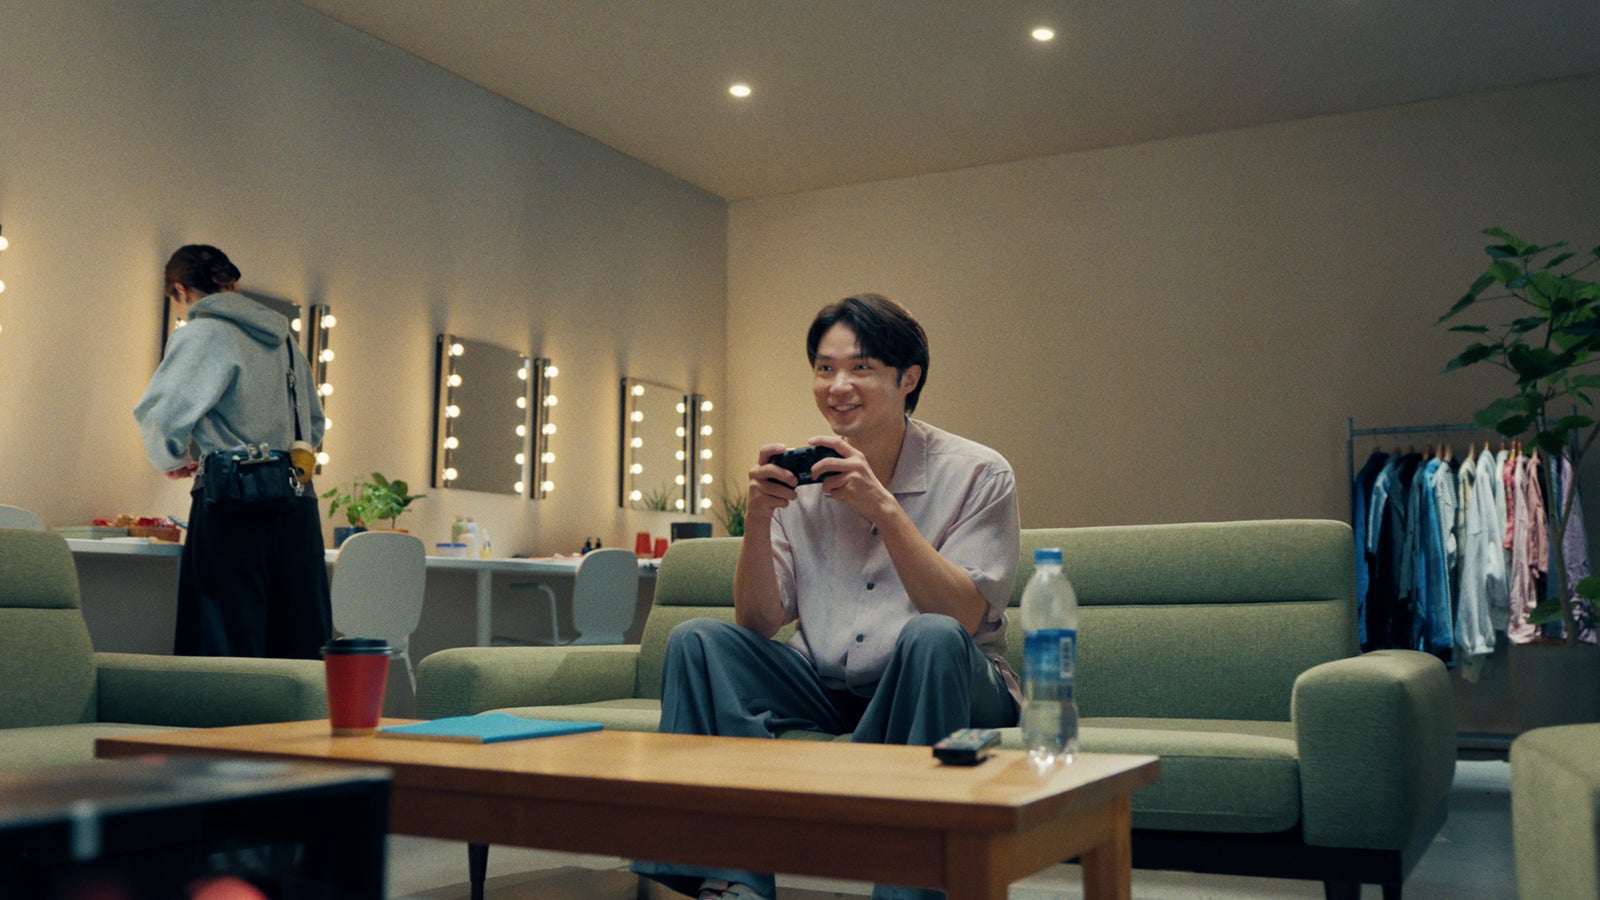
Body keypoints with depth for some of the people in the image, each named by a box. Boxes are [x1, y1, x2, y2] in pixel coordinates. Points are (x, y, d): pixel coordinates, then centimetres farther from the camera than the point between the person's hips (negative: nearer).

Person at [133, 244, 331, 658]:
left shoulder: (202, 334, -3)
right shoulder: (285, 342, 18)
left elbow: (163, 413, -15)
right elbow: (314, 426, 25)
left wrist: (173, 460, 3)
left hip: (232, 506, -6)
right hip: (299, 509, 7)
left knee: (228, 654, -2)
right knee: (301, 651, 8)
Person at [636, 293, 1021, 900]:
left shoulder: (977, 473, -6)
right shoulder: (801, 477, 3)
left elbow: (963, 618, -19)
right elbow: (758, 625, -1)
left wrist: (883, 507, -27)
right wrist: (759, 516, -16)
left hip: (937, 688, -3)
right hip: (827, 690, 4)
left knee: (932, 636, -34)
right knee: (696, 640, -14)